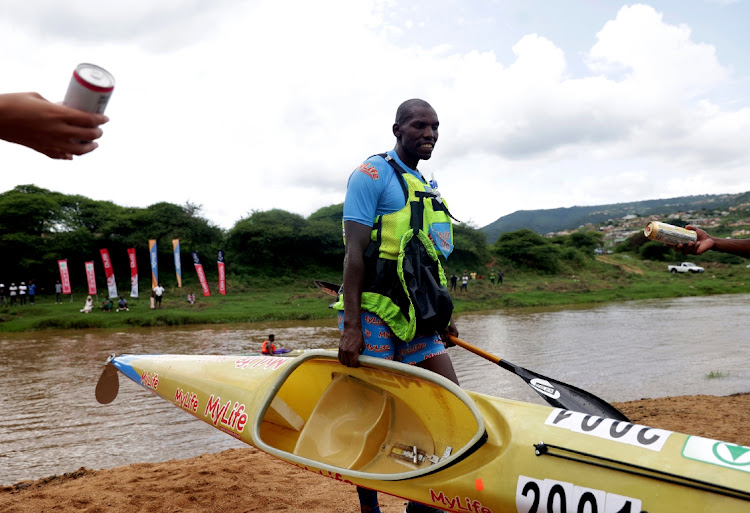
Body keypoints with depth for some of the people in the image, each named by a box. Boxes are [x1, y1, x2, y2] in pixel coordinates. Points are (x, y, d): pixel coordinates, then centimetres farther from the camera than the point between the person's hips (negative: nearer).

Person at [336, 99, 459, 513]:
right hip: (374, 316, -8)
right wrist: (351, 327, -20)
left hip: (416, 319, 8)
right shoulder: (372, 174, -6)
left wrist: (442, 316, 22)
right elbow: (355, 253, -14)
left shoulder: (426, 188, 19)